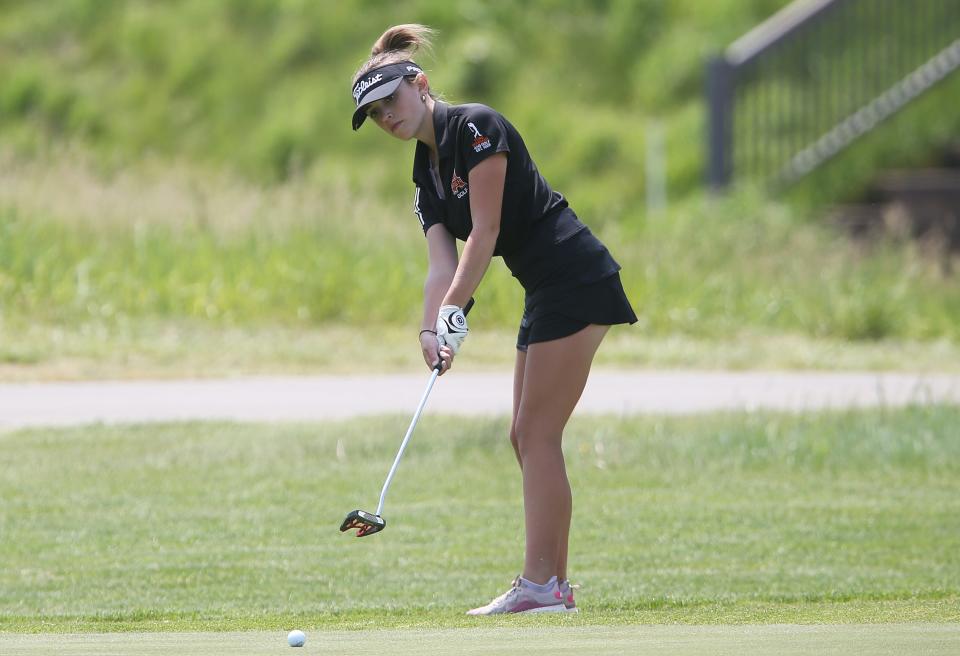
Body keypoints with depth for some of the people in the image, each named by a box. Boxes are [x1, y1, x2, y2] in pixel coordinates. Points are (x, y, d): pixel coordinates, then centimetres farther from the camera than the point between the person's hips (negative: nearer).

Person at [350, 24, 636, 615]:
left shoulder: (475, 128, -11)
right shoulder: (426, 175, 16)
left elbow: (485, 233, -16)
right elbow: (442, 264, 4)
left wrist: (454, 311, -18)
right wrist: (432, 330, -13)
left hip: (575, 279, -10)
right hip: (546, 294, 10)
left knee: (537, 433, -10)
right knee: (527, 436, 10)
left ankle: (541, 584, -10)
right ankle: (553, 582, 13)